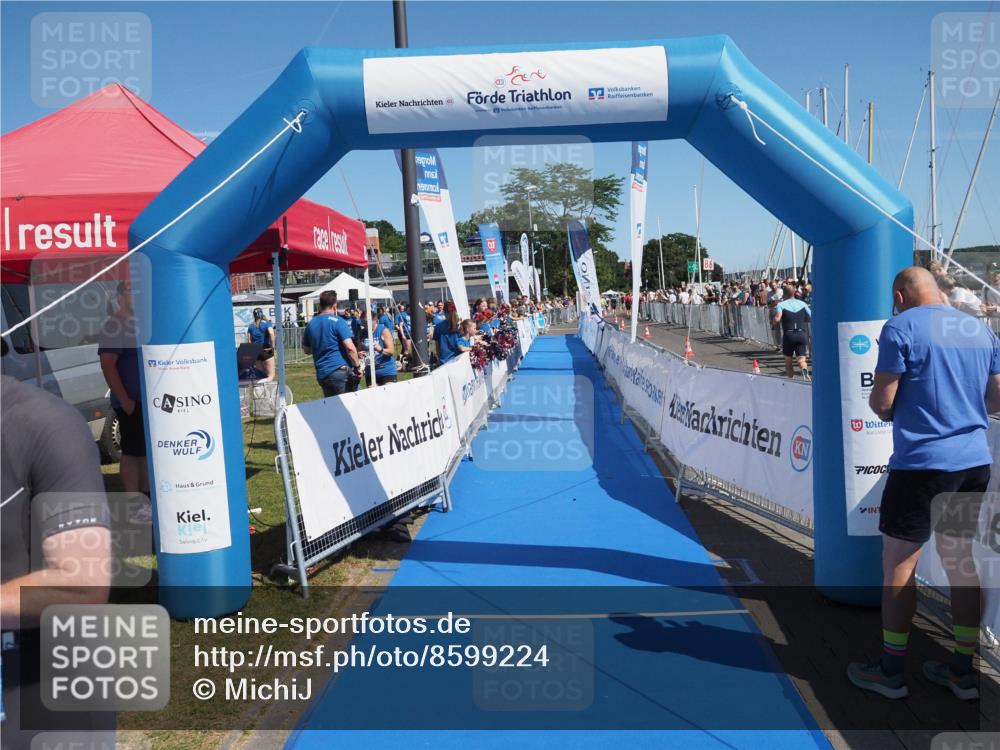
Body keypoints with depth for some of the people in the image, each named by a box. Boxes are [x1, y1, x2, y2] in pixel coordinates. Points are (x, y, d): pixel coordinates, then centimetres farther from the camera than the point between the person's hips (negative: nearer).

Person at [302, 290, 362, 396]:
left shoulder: (311, 324, 11)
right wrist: (357, 366, -8)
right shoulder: (338, 321, -8)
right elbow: (350, 347, -16)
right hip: (340, 371, -6)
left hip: (322, 374, 6)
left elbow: (306, 350, 22)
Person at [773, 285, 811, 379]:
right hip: (802, 334, 2)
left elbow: (777, 320, -19)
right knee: (801, 359, -3)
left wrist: (775, 322, 4)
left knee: (788, 360, 15)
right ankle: (804, 369, -35)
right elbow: (811, 318, 9)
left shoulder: (780, 305, -2)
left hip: (788, 335, -2)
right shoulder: (802, 303, 9)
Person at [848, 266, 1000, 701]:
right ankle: (962, 672, 25)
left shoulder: (901, 328, -10)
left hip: (921, 463, -7)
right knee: (960, 562, 15)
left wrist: (884, 407, 9)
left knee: (898, 567, 4)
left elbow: (881, 403, -12)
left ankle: (890, 672, 15)